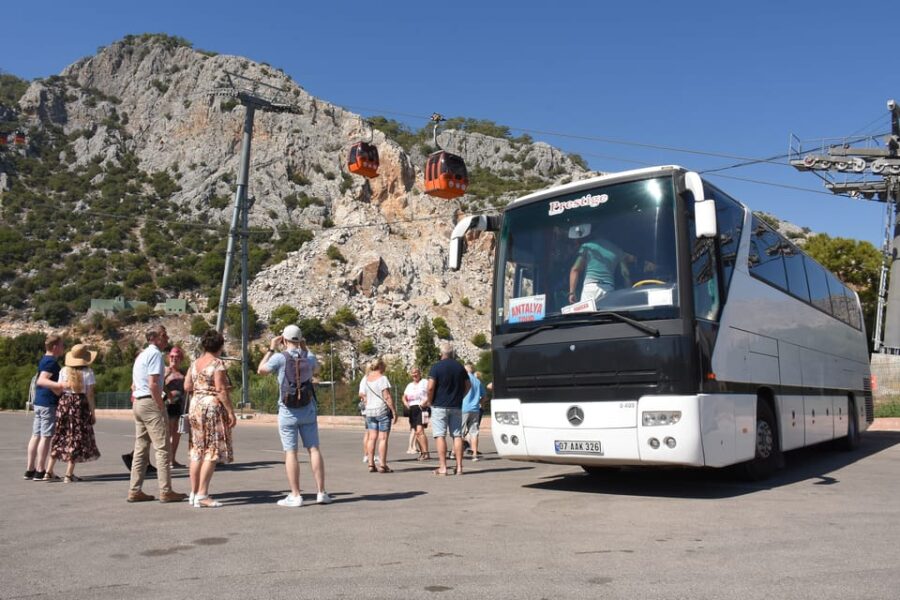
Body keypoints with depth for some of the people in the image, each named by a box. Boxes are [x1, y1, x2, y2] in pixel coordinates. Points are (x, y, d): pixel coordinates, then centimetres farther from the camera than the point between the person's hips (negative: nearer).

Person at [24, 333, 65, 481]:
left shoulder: (43, 360, 16)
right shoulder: (52, 362, -14)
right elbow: (41, 380, -27)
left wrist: (58, 388, 27)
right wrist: (58, 385, -40)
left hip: (39, 402, 10)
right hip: (49, 404, -10)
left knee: (36, 436, 11)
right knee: (46, 437, -5)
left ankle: (30, 470, 16)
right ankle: (41, 472, -2)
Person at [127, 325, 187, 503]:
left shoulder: (141, 354, 20)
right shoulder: (155, 354, -11)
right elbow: (153, 384, -20)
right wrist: (161, 407, -14)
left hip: (138, 402, 10)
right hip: (151, 403, -10)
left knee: (141, 448, 11)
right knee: (163, 448, -6)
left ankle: (135, 491, 13)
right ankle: (166, 491, -5)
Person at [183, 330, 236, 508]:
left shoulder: (195, 363, 11)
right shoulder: (217, 363, -11)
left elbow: (187, 387, 10)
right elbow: (221, 390, -16)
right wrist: (231, 412, -14)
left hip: (195, 406, 8)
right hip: (213, 406, -8)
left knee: (197, 450, 13)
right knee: (212, 452, -3)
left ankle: (194, 493, 18)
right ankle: (202, 495, -5)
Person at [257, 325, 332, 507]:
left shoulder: (280, 358, -11)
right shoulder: (309, 357, 0)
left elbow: (261, 370, 6)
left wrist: (271, 349, 11)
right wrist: (305, 349, 21)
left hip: (287, 411, -3)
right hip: (308, 410, 3)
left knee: (290, 452, 1)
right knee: (314, 449, 6)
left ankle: (295, 496, 1)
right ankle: (321, 492, 6)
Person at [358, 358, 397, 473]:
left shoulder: (365, 379, 8)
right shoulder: (382, 378, -11)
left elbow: (362, 395, 9)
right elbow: (387, 397, -14)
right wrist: (394, 411, -10)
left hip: (369, 411, 6)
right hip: (383, 410, -6)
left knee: (372, 438, 9)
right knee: (383, 438, -3)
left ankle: (371, 464, 9)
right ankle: (383, 465, -2)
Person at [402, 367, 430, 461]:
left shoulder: (425, 382, 1)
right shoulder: (409, 385, 21)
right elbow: (404, 397, 24)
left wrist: (425, 402, -20)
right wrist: (406, 403, 3)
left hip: (421, 408, -7)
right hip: (412, 410, 7)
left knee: (419, 431, -19)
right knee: (416, 433, 7)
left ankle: (426, 453, -18)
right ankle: (422, 452, 16)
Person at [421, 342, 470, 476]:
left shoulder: (436, 367, -9)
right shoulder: (459, 367, 7)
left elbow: (430, 387, -16)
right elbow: (468, 385, 13)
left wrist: (430, 401, -2)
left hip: (439, 405, -4)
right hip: (456, 406, 4)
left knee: (440, 435, 0)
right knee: (457, 435, 7)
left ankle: (443, 467, -3)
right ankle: (459, 467, 7)